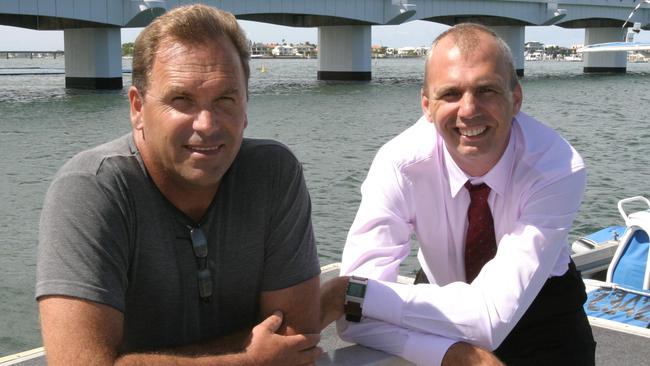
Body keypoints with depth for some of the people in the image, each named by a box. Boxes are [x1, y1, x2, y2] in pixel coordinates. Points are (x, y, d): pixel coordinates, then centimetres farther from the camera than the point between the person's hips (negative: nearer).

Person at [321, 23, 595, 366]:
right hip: (444, 306, 0)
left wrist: (351, 293, -35)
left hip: (542, 318, 0)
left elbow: (491, 315, -34)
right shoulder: (399, 165, -23)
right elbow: (358, 318, -28)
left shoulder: (559, 168, -26)